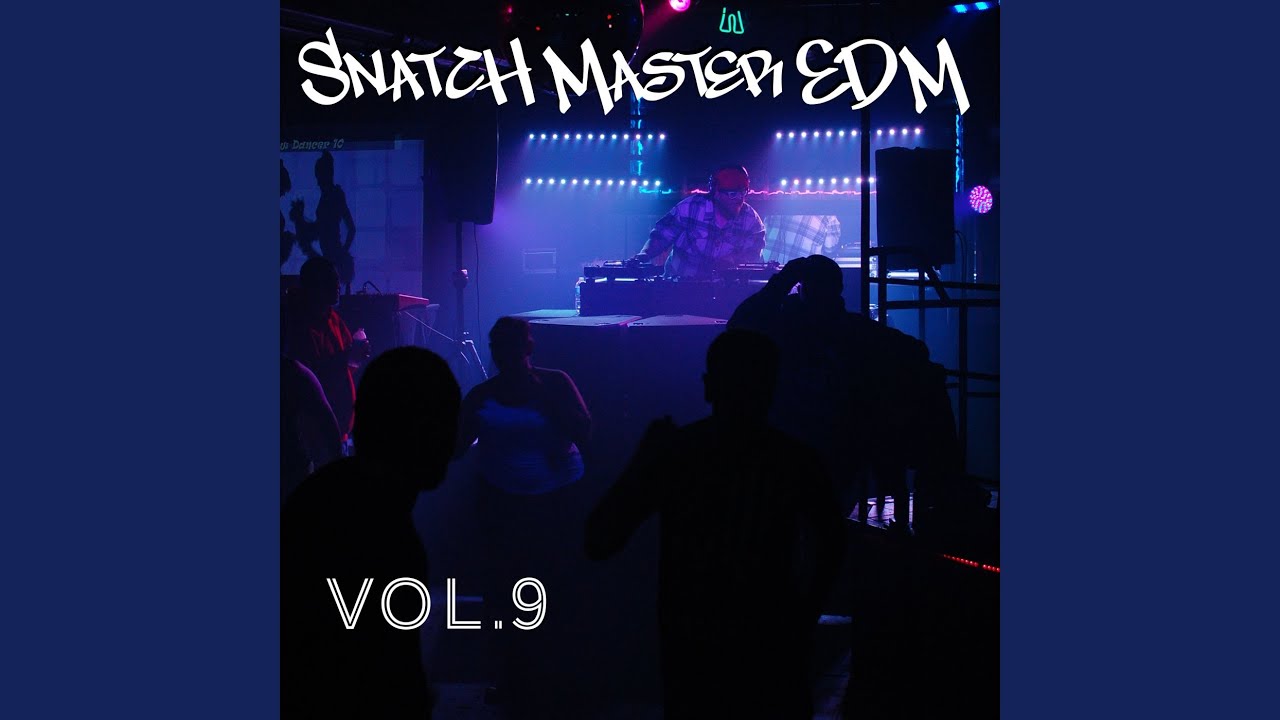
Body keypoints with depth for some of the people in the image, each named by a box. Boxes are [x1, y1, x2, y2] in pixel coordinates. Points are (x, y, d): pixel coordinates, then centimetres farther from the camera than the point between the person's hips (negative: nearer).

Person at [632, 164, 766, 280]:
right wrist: (643, 255, -20)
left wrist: (733, 260, -26)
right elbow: (661, 236, -3)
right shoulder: (690, 207, -8)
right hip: (678, 283, -1)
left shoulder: (751, 220, -3)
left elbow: (752, 257, -5)